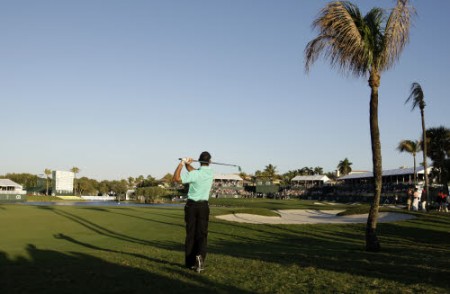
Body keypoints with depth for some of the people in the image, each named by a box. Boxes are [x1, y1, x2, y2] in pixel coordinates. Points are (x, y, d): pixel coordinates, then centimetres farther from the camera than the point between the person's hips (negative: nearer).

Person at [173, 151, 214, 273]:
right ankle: (200, 256, -19)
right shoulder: (211, 173, 0)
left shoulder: (195, 174, -14)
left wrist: (181, 164, -15)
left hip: (191, 206, -2)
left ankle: (190, 262, 11)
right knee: (202, 234, 5)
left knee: (190, 234, 6)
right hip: (203, 206, 2)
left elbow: (176, 178, -22)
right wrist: (188, 164, 2)